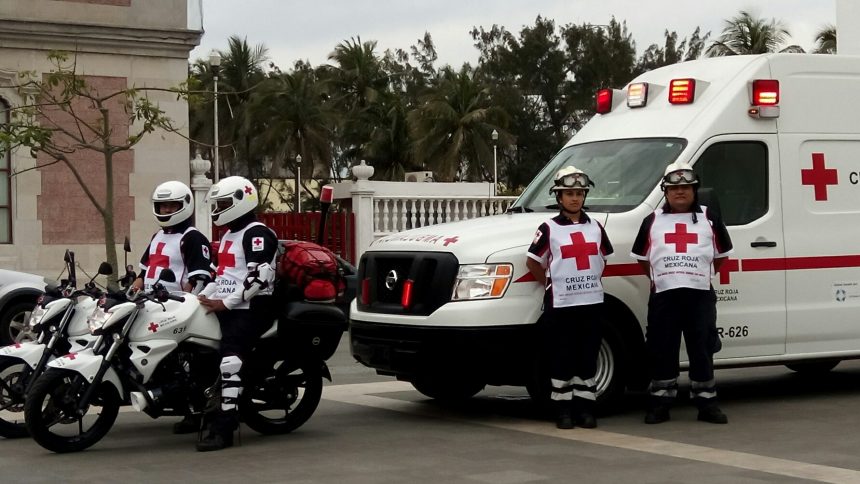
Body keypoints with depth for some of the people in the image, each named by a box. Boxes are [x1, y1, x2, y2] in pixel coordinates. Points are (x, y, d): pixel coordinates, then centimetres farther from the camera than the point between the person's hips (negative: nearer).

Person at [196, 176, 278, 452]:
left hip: (249, 310, -10)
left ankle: (224, 428, -27)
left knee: (230, 360, -23)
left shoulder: (257, 234, -10)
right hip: (226, 309, 11)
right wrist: (203, 297, 15)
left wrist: (226, 303, -20)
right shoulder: (229, 235, 23)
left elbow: (260, 277, -21)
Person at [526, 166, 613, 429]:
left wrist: (592, 280, 11)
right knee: (562, 360, 0)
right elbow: (533, 262, 2)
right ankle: (564, 410, 6)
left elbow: (603, 258, 21)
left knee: (588, 359, 6)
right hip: (561, 304, -4)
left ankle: (585, 408, 13)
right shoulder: (549, 229, -2)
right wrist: (550, 284, 0)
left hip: (592, 302, 4)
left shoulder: (595, 227, 10)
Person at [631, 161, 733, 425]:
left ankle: (706, 403, 8)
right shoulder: (653, 221, 11)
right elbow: (642, 257, 17)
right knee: (662, 352, 2)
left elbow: (721, 254, 16)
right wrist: (658, 278, 12)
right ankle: (660, 403, 8)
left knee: (702, 351, 1)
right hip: (664, 295, 0)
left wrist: (704, 275, 11)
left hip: (700, 294, 0)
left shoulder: (709, 219, 9)